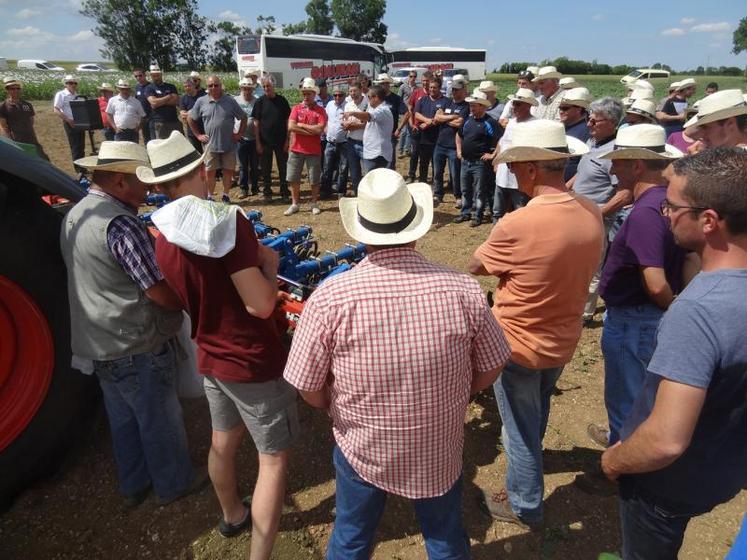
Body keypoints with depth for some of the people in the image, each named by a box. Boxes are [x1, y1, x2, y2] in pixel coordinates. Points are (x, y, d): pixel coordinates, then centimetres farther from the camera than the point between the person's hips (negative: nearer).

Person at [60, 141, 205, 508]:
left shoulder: (74, 215, 6)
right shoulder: (121, 224, -25)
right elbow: (165, 294, -26)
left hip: (96, 343, 9)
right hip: (137, 347, -9)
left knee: (123, 418, 23)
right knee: (160, 419, 12)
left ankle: (133, 485, 41)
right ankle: (174, 484, 32)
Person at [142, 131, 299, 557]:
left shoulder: (163, 240, -1)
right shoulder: (227, 220, -23)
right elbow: (261, 304, -28)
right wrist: (270, 263, -9)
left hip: (211, 358, 8)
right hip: (255, 362, -8)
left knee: (224, 441, 26)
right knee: (274, 459, 6)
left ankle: (233, 515, 50)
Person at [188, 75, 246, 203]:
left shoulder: (230, 101, 2)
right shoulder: (201, 102, 2)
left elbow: (243, 117, 10)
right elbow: (190, 118, 12)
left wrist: (239, 134, 3)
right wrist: (198, 135, 6)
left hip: (229, 144, 0)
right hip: (210, 144, 0)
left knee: (228, 171, 6)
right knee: (210, 172, 2)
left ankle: (225, 195, 21)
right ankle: (209, 196, 14)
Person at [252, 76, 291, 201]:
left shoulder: (282, 101, 1)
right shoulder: (260, 102, 1)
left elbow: (287, 121, 3)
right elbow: (256, 123, 1)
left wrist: (287, 140, -4)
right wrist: (258, 142, -5)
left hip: (281, 141, 0)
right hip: (265, 141, 0)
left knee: (283, 168, 5)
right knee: (265, 169, 7)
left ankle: (285, 192, 15)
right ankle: (267, 192, 19)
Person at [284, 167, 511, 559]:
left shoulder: (330, 297, -25)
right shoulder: (463, 290, -20)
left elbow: (309, 389, -14)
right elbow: (490, 369, -6)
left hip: (362, 448, -1)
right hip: (440, 451, 2)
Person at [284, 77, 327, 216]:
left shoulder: (320, 110, -2)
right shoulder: (296, 108, 4)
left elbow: (320, 129, -17)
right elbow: (290, 127, -10)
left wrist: (301, 125, -8)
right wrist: (311, 130, -12)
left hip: (314, 151, -2)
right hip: (296, 150, 2)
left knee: (314, 180, 7)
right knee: (293, 179, 8)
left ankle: (314, 204, 22)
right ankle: (295, 204, 21)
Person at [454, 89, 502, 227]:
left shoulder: (489, 122, -14)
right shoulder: (468, 119, 9)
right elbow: (459, 135, 27)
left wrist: (493, 155, -17)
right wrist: (459, 150, 18)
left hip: (480, 163, -7)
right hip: (465, 162, 7)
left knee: (479, 192, 3)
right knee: (465, 190, 15)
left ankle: (478, 216, 12)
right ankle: (465, 213, 27)